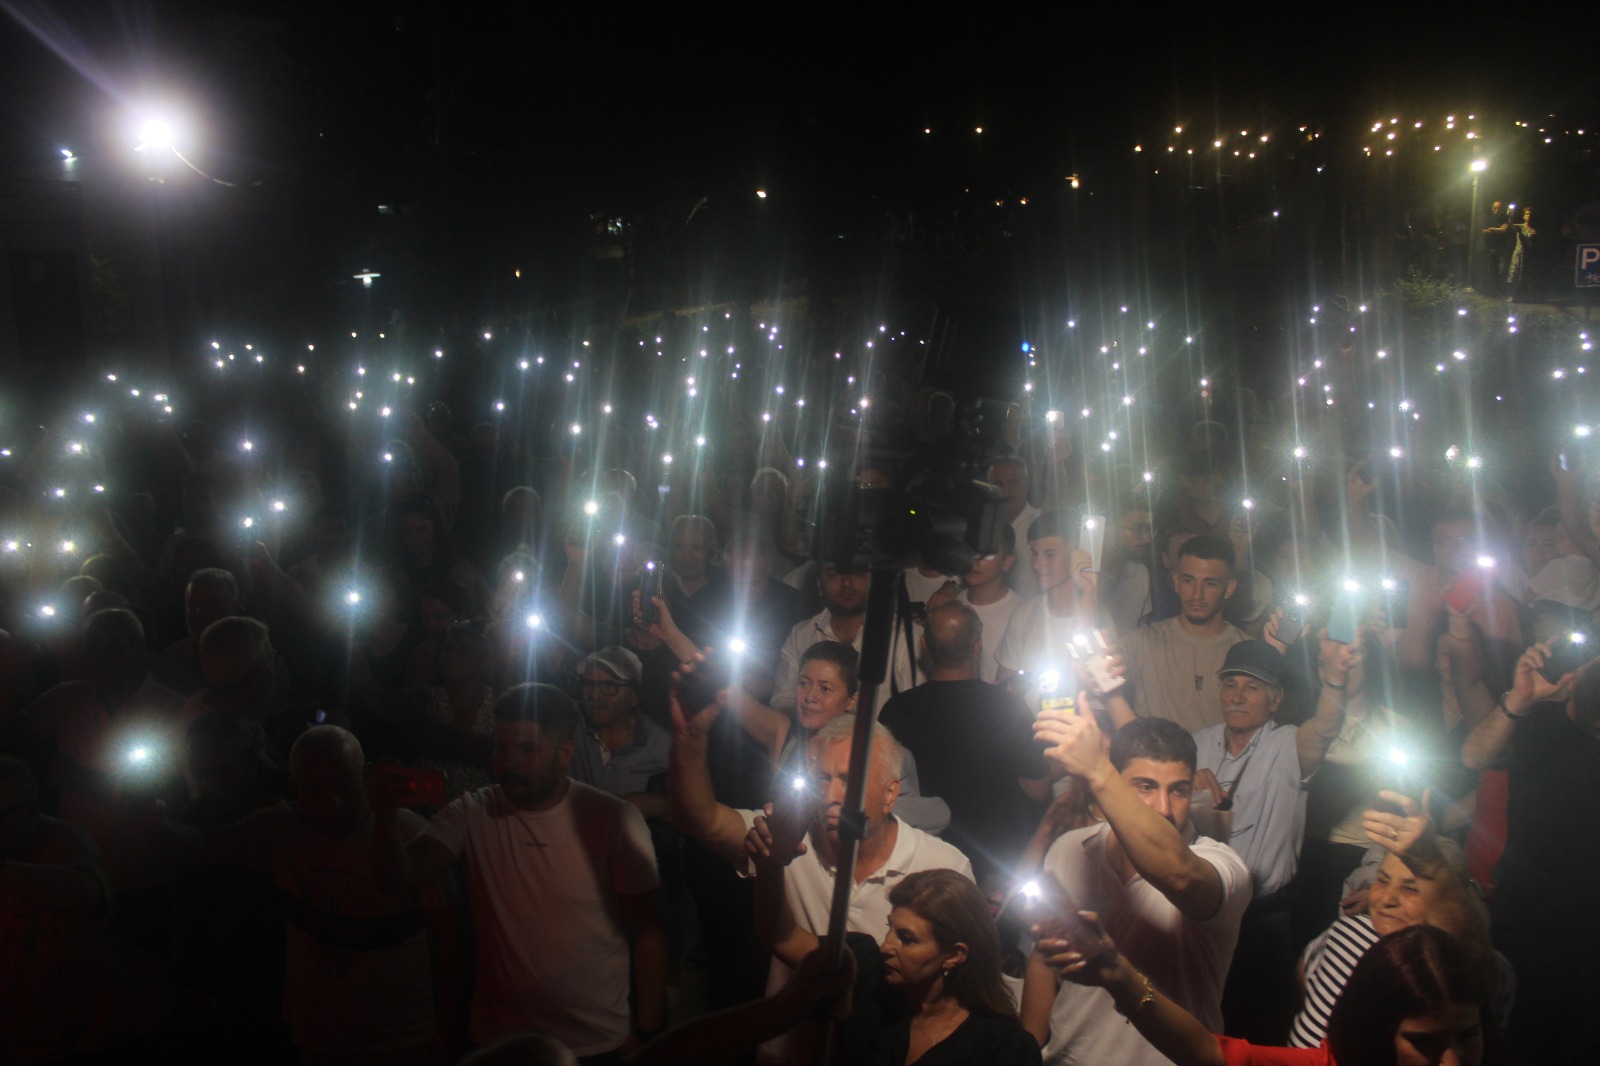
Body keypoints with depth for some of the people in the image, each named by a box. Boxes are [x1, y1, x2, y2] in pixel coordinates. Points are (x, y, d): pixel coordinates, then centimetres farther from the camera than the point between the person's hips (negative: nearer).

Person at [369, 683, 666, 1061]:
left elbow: (648, 930, -9)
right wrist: (388, 819, -36)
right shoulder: (473, 814, -6)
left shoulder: (614, 819, -13)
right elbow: (398, 878, -18)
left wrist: (645, 1034, -9)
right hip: (496, 1042, 2)